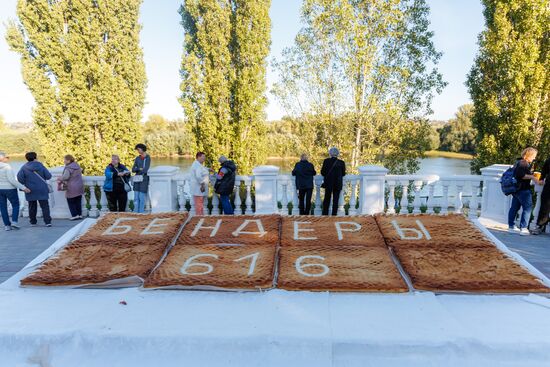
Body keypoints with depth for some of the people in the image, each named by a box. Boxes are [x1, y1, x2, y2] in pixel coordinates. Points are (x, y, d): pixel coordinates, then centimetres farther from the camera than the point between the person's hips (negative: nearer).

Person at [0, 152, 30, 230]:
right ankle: (14, 222, -2)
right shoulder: (7, 167, -17)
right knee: (15, 205, 12)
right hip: (9, 189, -5)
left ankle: (7, 225, 12)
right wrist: (23, 187, -21)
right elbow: (11, 180, -23)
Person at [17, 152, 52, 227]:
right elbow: (48, 176, -7)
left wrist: (25, 184, 2)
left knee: (32, 206, 14)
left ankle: (33, 222, 20)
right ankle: (48, 222, -6)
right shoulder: (40, 166, -4)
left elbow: (20, 178, -13)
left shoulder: (24, 167, -3)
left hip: (30, 190, 2)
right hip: (42, 190, -1)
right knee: (45, 206, 1)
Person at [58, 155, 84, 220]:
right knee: (78, 201, 13)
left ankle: (75, 215, 5)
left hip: (72, 188, -7)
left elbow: (65, 177, -28)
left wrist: (59, 179, -10)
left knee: (71, 202, 6)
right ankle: (79, 214, 17)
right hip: (79, 187, 8)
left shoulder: (68, 168, -18)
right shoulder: (77, 166, 8)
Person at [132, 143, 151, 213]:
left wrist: (137, 170, -1)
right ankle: (135, 212, 6)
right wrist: (139, 169, -11)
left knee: (142, 197, -6)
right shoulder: (137, 158, 13)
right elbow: (133, 169, 6)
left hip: (144, 179, -5)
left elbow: (145, 169, -13)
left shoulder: (148, 158, -2)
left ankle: (141, 212, 0)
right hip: (137, 179, 5)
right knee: (136, 197, 3)